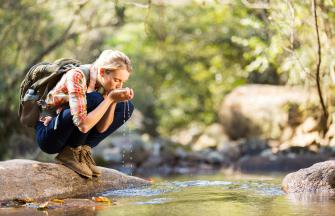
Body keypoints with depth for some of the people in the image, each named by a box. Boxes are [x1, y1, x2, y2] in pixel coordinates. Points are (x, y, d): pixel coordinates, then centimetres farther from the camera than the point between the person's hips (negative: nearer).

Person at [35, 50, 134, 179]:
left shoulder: (104, 84, -4)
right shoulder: (77, 77, -26)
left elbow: (101, 128, -9)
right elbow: (83, 125, -35)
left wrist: (114, 101, -22)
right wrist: (110, 99, -32)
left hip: (73, 137, 7)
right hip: (48, 136, -7)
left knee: (126, 107, -3)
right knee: (93, 100, -30)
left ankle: (82, 149, -4)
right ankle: (71, 153, -13)